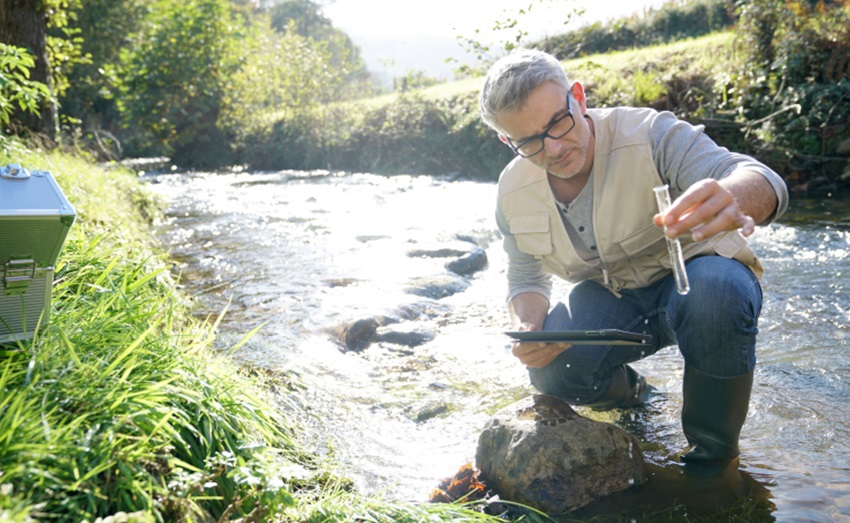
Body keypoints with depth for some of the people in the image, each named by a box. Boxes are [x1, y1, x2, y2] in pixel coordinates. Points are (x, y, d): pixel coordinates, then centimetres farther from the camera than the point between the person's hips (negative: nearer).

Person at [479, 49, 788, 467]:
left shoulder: (649, 135, -25)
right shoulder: (514, 192, -9)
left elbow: (764, 182, -37)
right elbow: (526, 278, 4)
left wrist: (731, 198, -64)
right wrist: (529, 327, -20)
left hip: (693, 280, -2)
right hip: (609, 299, 3)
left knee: (718, 288, -39)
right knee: (551, 369, -26)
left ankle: (712, 452, -13)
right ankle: (629, 392, 13)